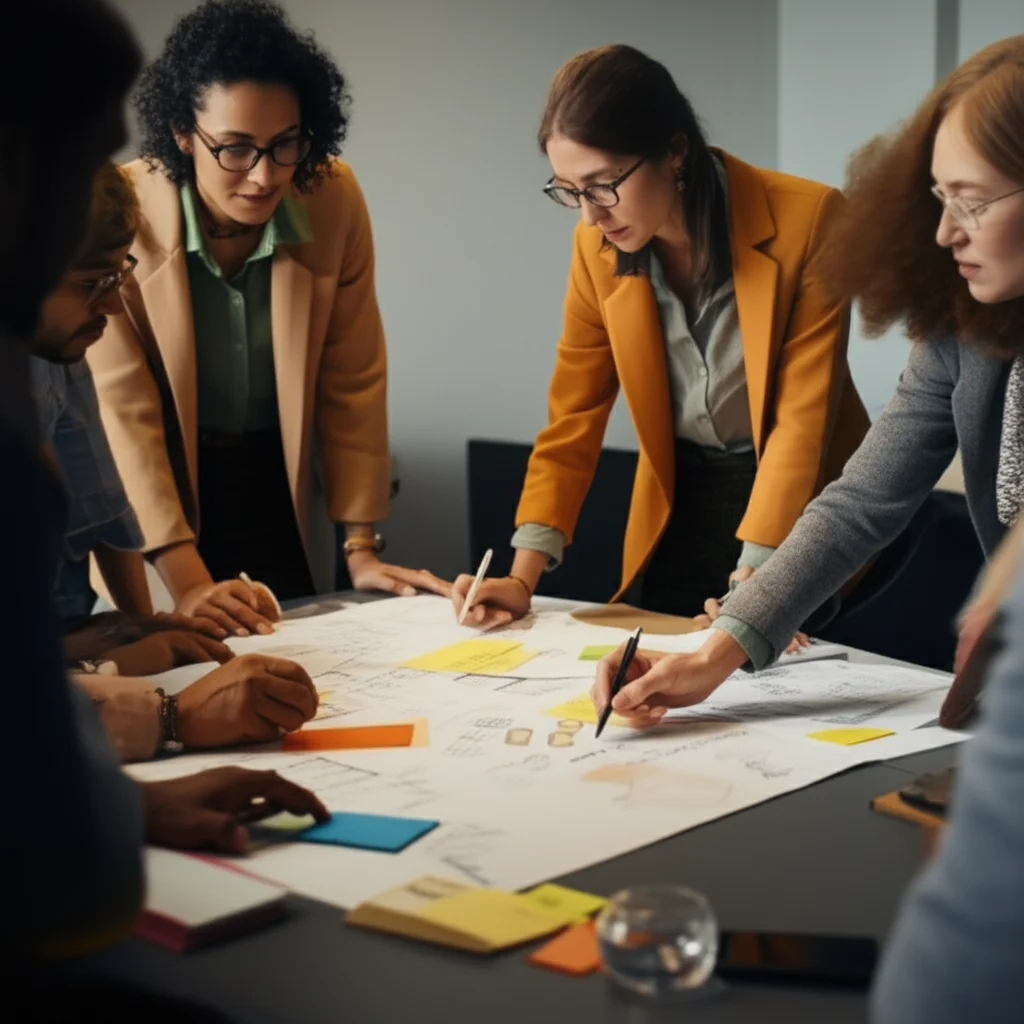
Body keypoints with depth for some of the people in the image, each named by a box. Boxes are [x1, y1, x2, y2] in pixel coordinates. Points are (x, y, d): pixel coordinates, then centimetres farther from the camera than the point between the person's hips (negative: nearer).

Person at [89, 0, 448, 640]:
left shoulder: (336, 200, -14)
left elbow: (352, 384, -8)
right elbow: (123, 407, -22)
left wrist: (361, 548, -9)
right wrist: (185, 580, -28)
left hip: (275, 487, 3)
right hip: (157, 489, -2)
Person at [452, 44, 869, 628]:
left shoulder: (805, 220, -22)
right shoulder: (598, 245, -9)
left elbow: (803, 416, -21)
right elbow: (575, 414, -2)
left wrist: (749, 585, -27)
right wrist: (523, 578, -10)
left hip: (800, 510, -3)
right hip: (680, 504, 4)